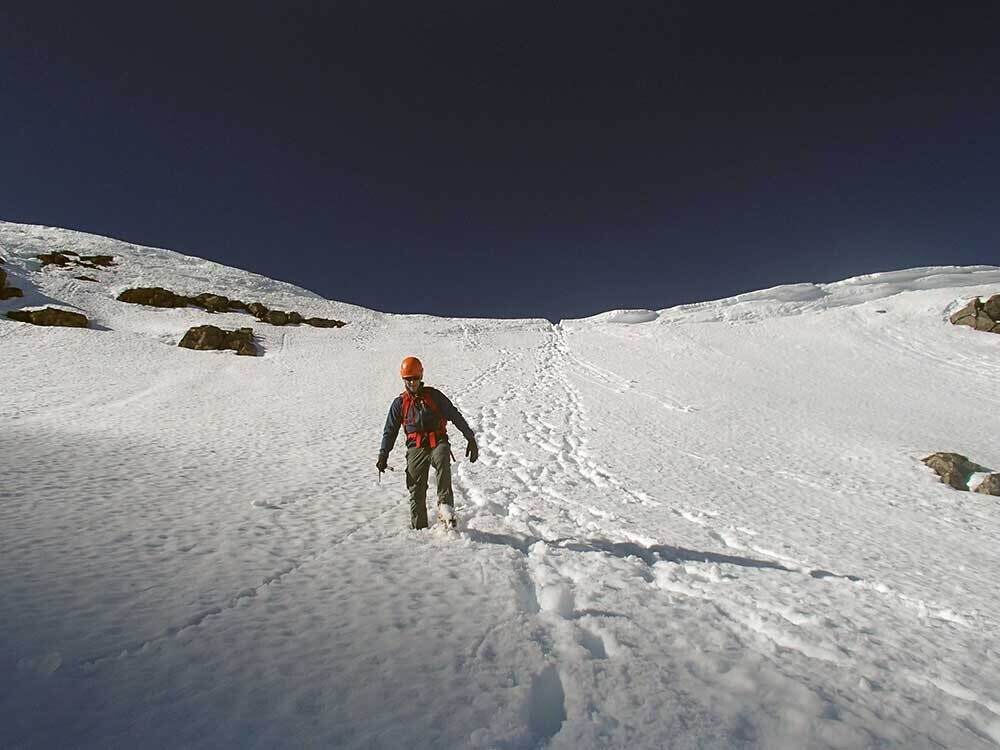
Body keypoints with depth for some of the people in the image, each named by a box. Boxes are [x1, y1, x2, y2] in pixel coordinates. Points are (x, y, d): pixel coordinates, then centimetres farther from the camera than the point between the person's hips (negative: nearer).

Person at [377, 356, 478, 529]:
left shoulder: (433, 395, 6)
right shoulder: (400, 403, 11)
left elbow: (455, 416, 6)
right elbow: (390, 430, 17)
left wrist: (471, 439, 3)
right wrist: (383, 454, 8)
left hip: (438, 442, -2)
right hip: (416, 448, 2)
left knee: (443, 462, -35)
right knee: (416, 490, -2)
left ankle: (445, 506, -37)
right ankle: (418, 527, 10)